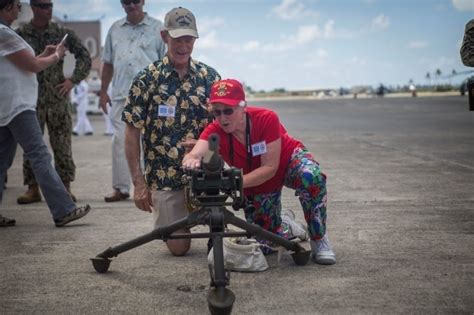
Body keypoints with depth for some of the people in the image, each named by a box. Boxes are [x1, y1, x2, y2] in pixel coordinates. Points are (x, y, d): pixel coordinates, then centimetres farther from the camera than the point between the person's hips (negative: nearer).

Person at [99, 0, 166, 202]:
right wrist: (103, 92, 14)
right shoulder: (115, 29, 15)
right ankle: (121, 188, 13)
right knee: (120, 142, 5)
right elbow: (108, 63, 19)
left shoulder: (157, 28, 3)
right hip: (121, 95, 4)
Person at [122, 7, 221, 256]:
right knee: (178, 247, -1)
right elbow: (132, 134, -4)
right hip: (164, 178, -1)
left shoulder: (209, 76, 1)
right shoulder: (147, 79, -5)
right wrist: (139, 183, -9)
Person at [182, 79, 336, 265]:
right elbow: (195, 153, -45)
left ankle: (319, 241, -19)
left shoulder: (267, 118, -33)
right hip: (256, 187, 3)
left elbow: (270, 168, -32)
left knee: (311, 177, -38)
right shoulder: (215, 131, -26)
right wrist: (191, 161, -70)